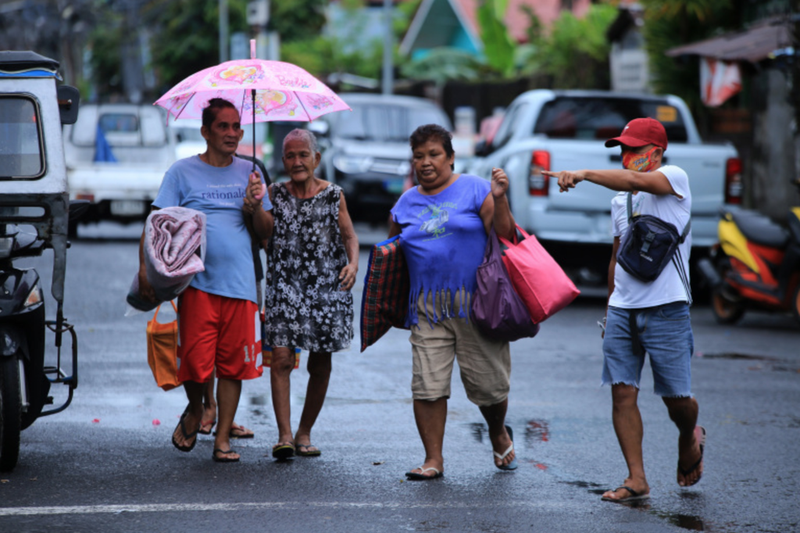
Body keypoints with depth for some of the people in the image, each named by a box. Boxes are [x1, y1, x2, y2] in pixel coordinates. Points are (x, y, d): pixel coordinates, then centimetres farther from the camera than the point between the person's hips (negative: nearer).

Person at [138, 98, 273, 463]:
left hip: (240, 283, 3)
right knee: (196, 363, -9)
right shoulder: (183, 172, 5)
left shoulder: (248, 173, 14)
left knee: (233, 364, 2)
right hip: (197, 282, -3)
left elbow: (266, 234, 14)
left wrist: (256, 206, -6)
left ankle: (222, 438, 11)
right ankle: (194, 411, 22)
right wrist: (145, 266, -12)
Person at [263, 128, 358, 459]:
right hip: (285, 284, -1)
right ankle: (284, 435, -14)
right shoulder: (275, 195, 6)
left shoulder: (333, 195, 5)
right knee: (281, 358, -13)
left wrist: (353, 264, -10)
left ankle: (304, 433, 19)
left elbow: (350, 236, 9)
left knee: (320, 365, 5)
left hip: (327, 286, 1)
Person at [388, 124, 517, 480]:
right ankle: (433, 459, 6)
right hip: (427, 308, 3)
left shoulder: (475, 189, 2)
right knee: (428, 387, -4)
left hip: (475, 304, -3)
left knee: (487, 385, 1)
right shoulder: (407, 202, 15)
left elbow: (505, 235, -5)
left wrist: (499, 200, -18)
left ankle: (499, 435, 31)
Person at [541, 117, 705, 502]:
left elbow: (635, 181, -26)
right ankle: (636, 480, 0)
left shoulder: (675, 178, -4)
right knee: (622, 392, -4)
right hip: (622, 309, 6)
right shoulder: (619, 201, 16)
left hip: (666, 309, -6)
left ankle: (690, 438, 34)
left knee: (676, 398, 1)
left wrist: (584, 174, -33)